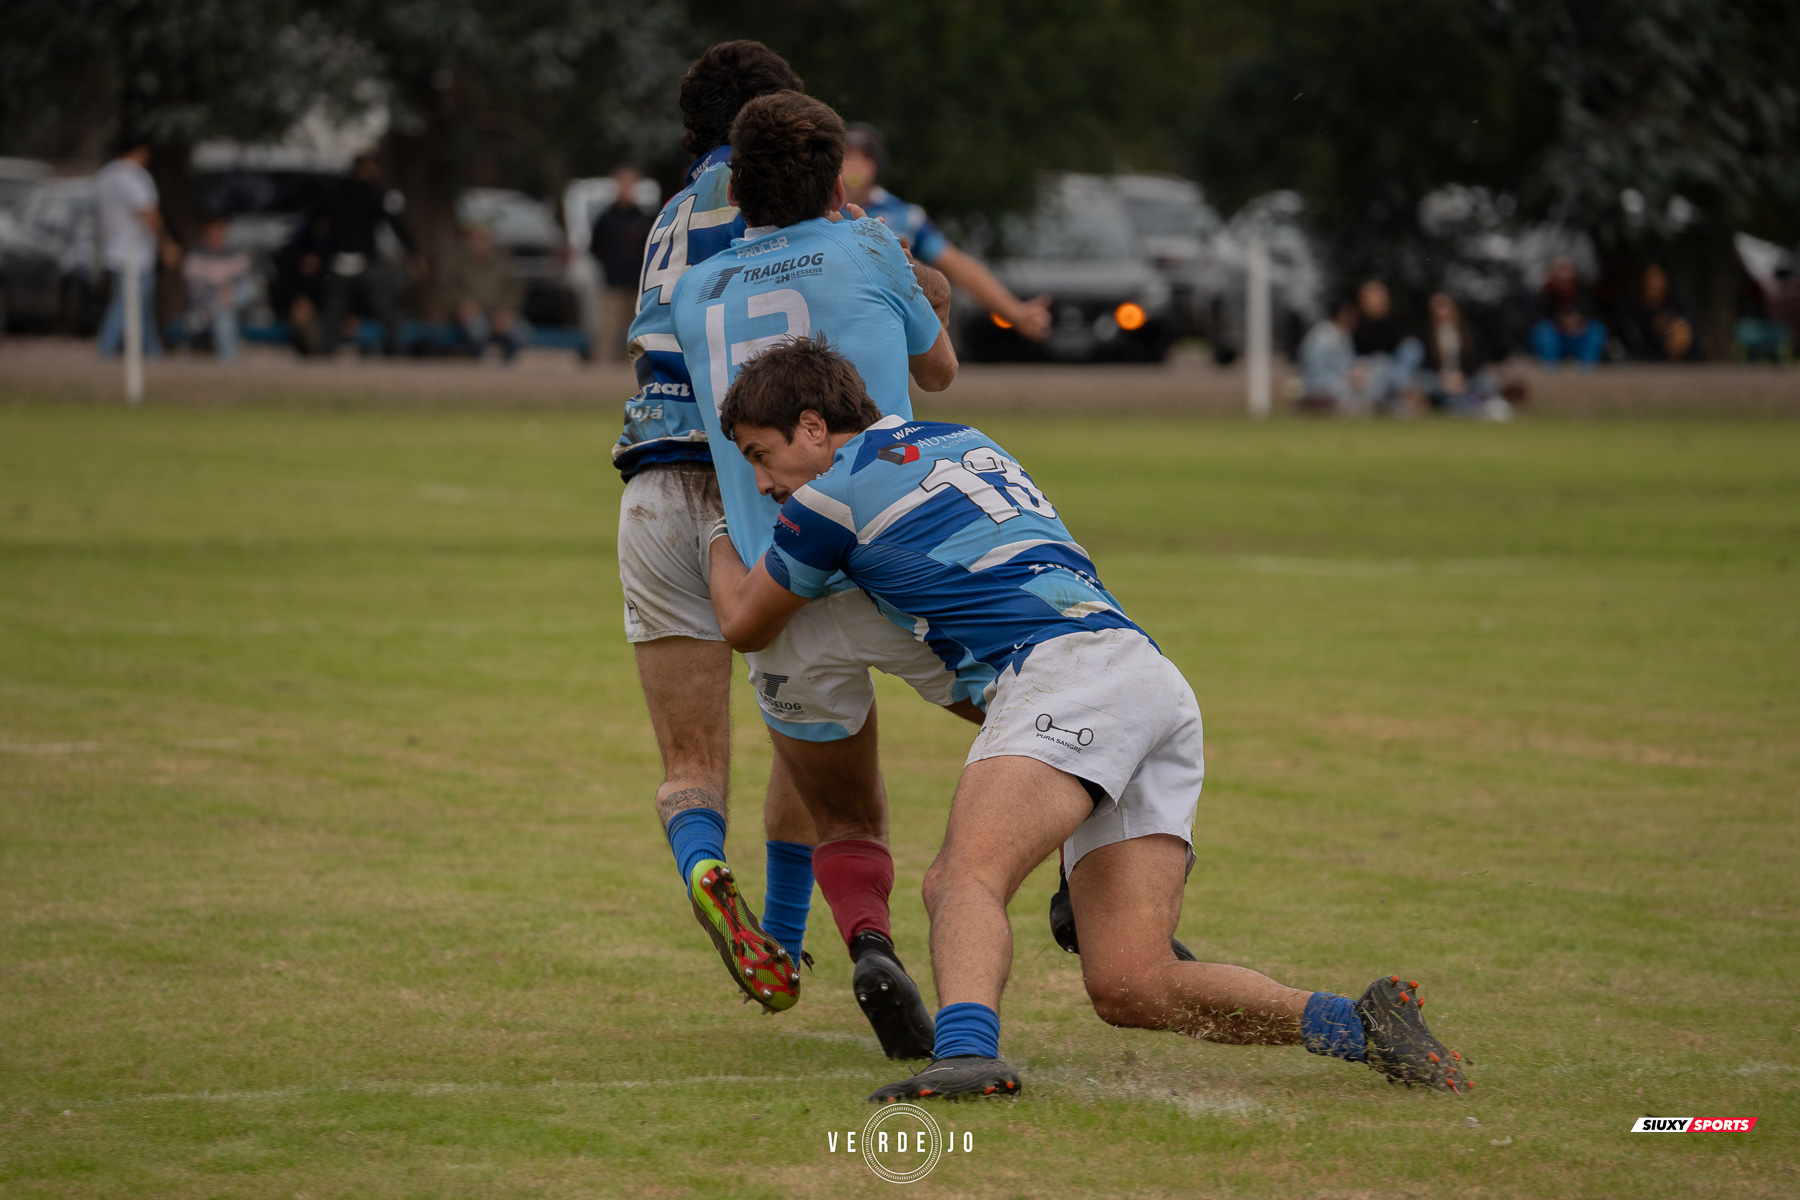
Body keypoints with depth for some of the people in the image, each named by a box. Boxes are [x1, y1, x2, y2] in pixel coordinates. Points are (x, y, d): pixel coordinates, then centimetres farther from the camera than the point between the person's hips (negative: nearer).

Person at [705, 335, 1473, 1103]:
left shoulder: (832, 495, 7)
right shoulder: (966, 443, 29)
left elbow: (746, 628, 24)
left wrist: (721, 539, 45)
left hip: (1067, 666, -8)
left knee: (967, 875, -28)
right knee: (1131, 988, 0)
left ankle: (966, 1051, -55)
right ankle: (1364, 1026, -6)